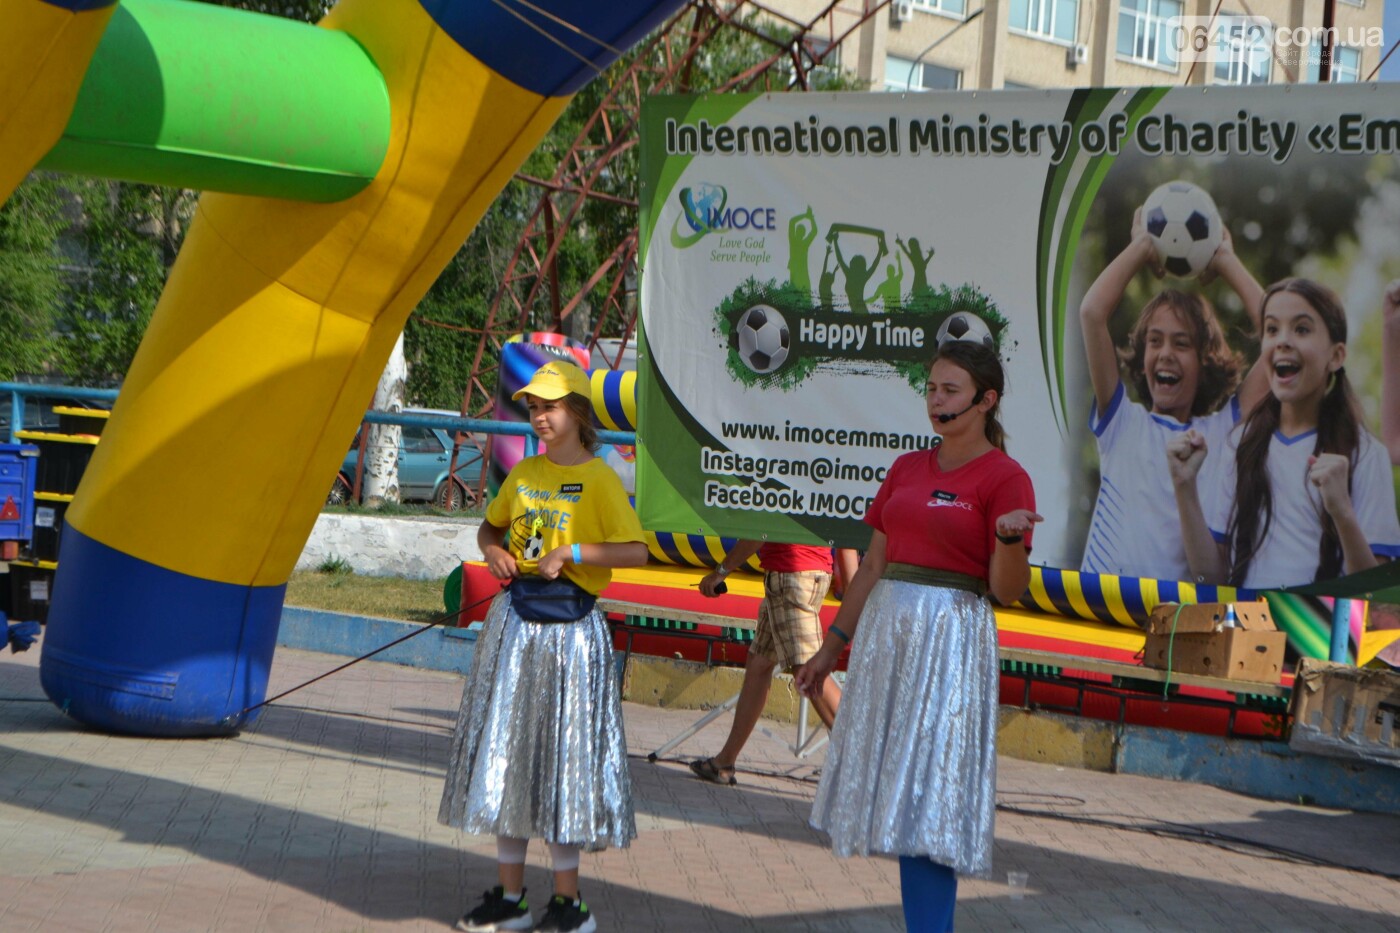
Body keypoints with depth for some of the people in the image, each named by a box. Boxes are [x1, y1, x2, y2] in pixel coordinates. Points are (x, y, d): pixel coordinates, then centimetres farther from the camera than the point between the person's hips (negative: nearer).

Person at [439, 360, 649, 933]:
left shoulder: (599, 480, -8)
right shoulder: (523, 474, 10)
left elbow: (636, 551, -15)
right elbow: (490, 527, 25)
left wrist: (571, 552, -21)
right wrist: (492, 551, 4)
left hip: (569, 631, -6)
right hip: (514, 622, 6)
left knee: (561, 755, -3)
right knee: (505, 753, 8)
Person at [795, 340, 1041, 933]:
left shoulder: (1004, 477, -7)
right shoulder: (906, 469, 12)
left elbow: (1006, 590, -11)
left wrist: (1009, 538, -31)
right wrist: (831, 648, 18)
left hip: (952, 636, -7)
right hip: (884, 628, 7)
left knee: (927, 796, -8)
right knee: (890, 787, 9)